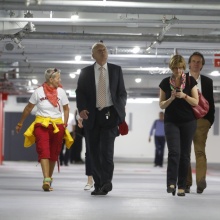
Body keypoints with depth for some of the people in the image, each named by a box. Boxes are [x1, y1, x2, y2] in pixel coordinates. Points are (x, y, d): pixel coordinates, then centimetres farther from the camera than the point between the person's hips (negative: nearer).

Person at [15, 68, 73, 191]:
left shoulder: (61, 92, 1)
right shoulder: (39, 91, -5)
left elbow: (66, 109, 14)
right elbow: (28, 109, 6)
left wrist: (65, 123, 4)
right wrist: (20, 123, 12)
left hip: (57, 126, 3)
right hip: (41, 125, -3)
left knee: (54, 154, 6)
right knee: (43, 152, -17)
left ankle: (49, 179, 21)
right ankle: (46, 180, -27)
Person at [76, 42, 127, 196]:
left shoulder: (116, 70, 10)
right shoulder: (86, 72, 9)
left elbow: (122, 92, 10)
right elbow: (80, 92, 5)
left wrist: (120, 110, -5)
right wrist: (82, 109, -13)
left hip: (109, 114, -2)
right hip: (92, 116, 2)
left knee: (106, 150, -16)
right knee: (94, 152, 3)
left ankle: (106, 182, -18)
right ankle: (99, 185, 9)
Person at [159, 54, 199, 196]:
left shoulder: (190, 81, 0)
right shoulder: (165, 83, 2)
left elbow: (196, 102, -2)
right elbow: (162, 105, 3)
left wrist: (184, 96, -18)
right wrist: (171, 99, -16)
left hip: (188, 122, 1)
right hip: (171, 122, 0)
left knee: (185, 154, 2)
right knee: (174, 151, -16)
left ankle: (182, 186, 7)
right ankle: (171, 183, -19)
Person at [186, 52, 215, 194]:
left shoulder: (207, 82, 12)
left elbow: (210, 102, 11)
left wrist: (210, 120, 2)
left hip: (201, 120, -1)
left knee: (200, 150, -11)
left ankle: (201, 181, -22)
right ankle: (186, 183, 4)